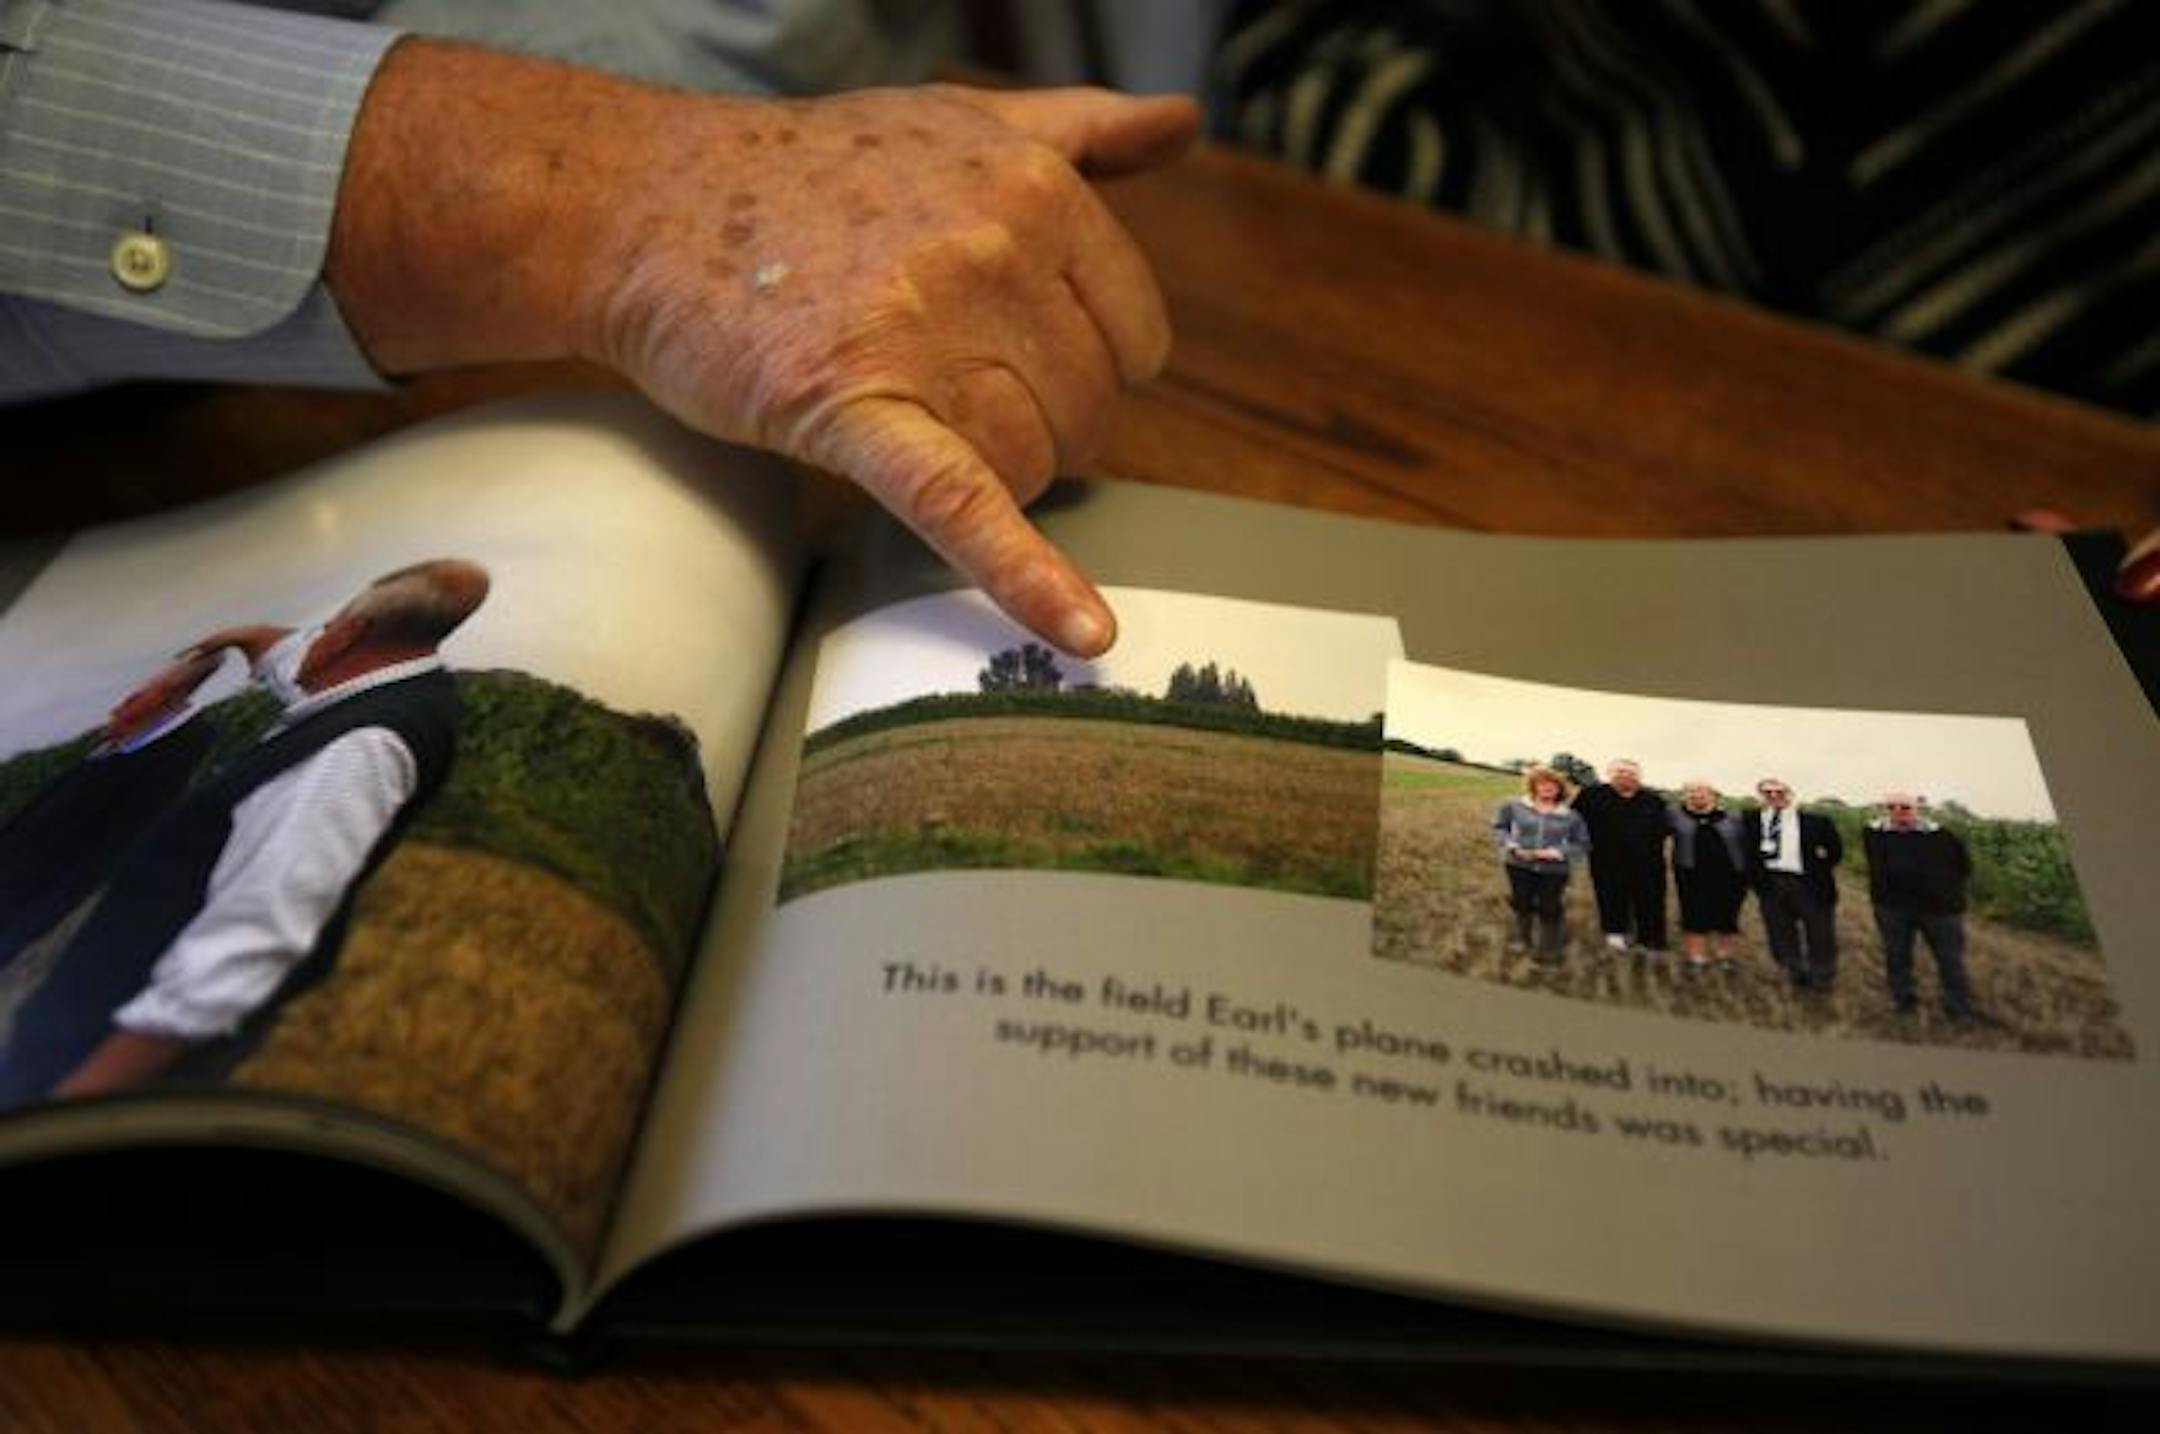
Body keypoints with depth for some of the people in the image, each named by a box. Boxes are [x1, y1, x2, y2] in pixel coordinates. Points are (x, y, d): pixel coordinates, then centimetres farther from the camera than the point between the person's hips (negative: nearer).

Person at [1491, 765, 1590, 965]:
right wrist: (1512, 845, -11)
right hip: (1519, 866, 1)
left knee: (1549, 910, 6)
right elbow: (1499, 827, 4)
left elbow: (1582, 844, 0)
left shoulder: (1570, 816, -5)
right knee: (1522, 904, 16)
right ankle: (1522, 939, 43)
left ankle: (1550, 950, 26)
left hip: (1554, 870, -1)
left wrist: (1557, 852, -15)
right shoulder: (1514, 806, -6)